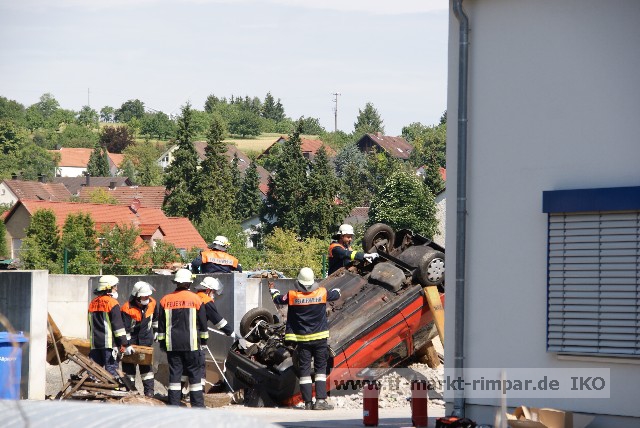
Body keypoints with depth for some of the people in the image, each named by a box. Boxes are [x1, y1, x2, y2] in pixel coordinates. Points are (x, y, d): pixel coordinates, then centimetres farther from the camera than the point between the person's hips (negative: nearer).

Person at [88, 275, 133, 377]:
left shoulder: (93, 303, 14)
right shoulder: (112, 303, -9)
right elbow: (118, 326, -12)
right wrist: (125, 344, -11)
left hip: (95, 342, 7)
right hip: (109, 342, -7)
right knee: (111, 368, -8)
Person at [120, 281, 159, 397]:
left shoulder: (152, 303, -7)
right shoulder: (128, 308, -23)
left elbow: (155, 318, 15)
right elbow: (125, 328, -25)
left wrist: (155, 331, 23)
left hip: (146, 338, 3)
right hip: (132, 337, -3)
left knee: (146, 364, 4)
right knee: (128, 364, 2)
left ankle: (149, 390, 7)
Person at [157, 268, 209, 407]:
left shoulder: (165, 300, 4)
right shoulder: (195, 299, -1)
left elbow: (161, 325, 7)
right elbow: (203, 323, 4)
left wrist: (162, 343, 14)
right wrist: (203, 340, 15)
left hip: (172, 344, 2)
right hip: (191, 344, -2)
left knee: (174, 372, 4)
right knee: (194, 372, 4)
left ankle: (174, 404, 2)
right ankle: (197, 404, 4)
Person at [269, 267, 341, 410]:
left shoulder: (293, 295, -8)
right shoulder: (322, 293, -6)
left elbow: (278, 299, 11)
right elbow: (335, 295, 15)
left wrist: (273, 290, 33)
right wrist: (337, 290, 40)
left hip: (302, 338, 0)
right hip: (320, 338, 0)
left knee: (304, 369, 5)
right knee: (321, 368, 4)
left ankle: (308, 402, 2)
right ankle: (320, 400, -6)